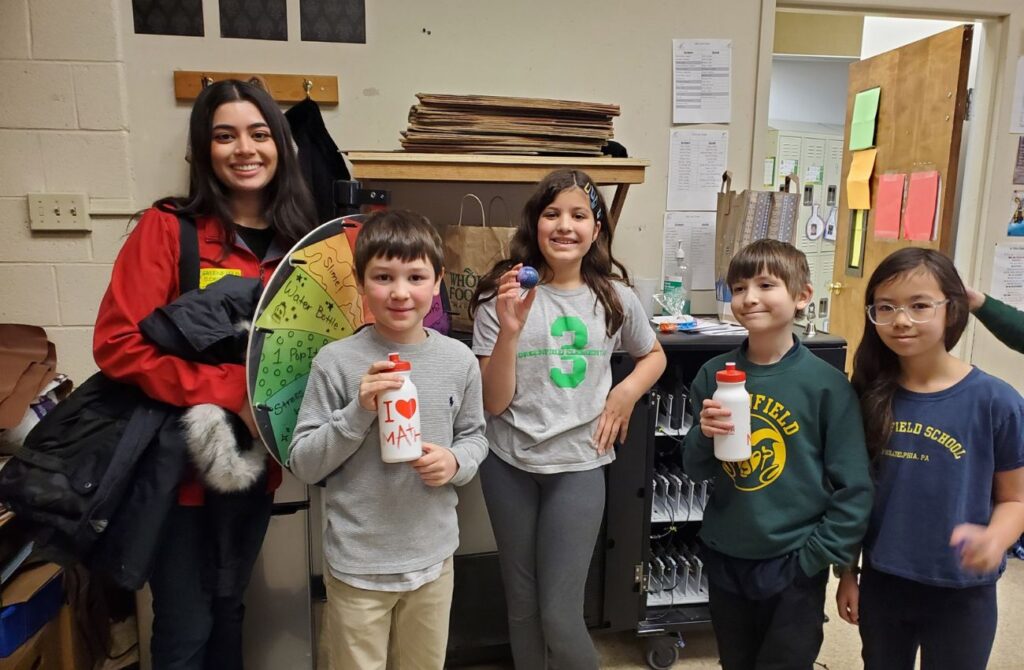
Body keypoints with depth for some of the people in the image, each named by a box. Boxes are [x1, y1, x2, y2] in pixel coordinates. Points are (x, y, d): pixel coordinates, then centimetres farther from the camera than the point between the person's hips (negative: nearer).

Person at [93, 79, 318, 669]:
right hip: (180, 461, -4)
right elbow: (117, 344, -18)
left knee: (228, 608, 24)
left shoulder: (300, 241, 1)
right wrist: (231, 394, -24)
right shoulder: (168, 228, -11)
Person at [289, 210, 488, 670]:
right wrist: (357, 413, -24)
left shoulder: (459, 360, -5)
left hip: (434, 558, 3)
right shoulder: (336, 362, -14)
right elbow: (303, 465, -10)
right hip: (357, 565, -3)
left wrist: (456, 461, -13)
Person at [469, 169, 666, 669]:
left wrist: (626, 393, -3)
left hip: (579, 464, 0)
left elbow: (654, 355, 18)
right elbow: (493, 403, -10)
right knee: (521, 606, 16)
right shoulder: (501, 295, -8)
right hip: (509, 464, 1)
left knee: (559, 617, 0)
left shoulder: (615, 298, -1)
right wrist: (510, 329, -24)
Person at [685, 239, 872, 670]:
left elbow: (853, 488, -8)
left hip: (793, 566, -3)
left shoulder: (826, 384, -12)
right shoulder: (714, 374, -3)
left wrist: (817, 556, -11)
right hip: (724, 558, 4)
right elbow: (695, 470, 1)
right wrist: (705, 436, -18)